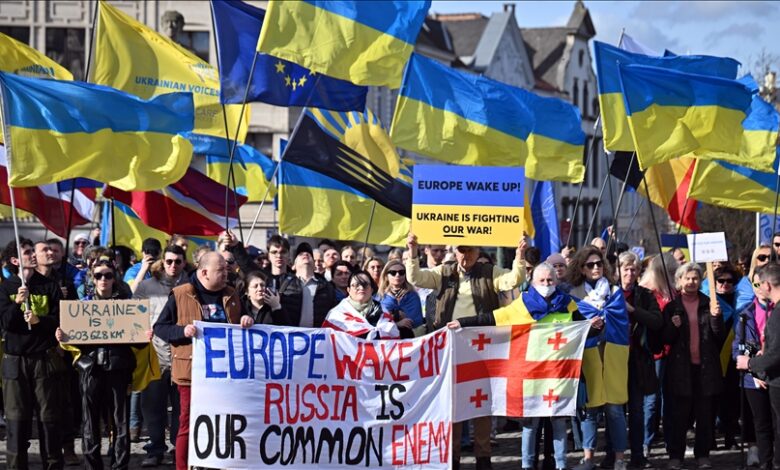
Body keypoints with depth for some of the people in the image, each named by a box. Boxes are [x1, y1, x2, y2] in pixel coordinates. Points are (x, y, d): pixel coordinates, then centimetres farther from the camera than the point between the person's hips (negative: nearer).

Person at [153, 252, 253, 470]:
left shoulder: (231, 296, 12)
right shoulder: (180, 295, -4)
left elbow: (240, 326, 24)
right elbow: (159, 328, -2)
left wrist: (246, 321, 1)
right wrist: (183, 331, -19)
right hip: (192, 372, -5)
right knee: (189, 425, 0)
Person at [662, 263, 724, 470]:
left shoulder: (709, 304, 7)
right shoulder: (672, 307, 6)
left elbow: (720, 336, 4)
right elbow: (666, 339, 4)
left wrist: (715, 317, -13)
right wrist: (673, 326, -15)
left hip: (706, 365, 1)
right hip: (681, 366, -1)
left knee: (705, 413, 4)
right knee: (679, 413, 0)